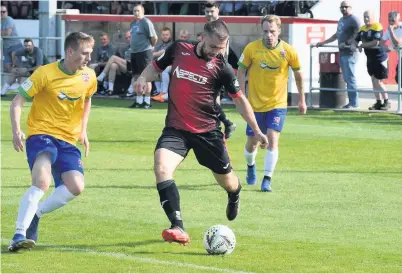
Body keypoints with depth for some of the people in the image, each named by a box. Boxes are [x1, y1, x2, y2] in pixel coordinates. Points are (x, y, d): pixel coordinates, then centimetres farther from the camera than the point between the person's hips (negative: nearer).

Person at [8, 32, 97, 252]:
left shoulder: (88, 77, 3)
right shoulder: (46, 73, -13)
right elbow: (18, 101, -10)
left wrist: (83, 130, 17)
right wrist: (16, 130, -23)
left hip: (68, 140, 5)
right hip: (41, 134, -5)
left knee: (76, 187, -15)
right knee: (42, 182, -28)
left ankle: (34, 214, 5)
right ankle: (20, 234, -26)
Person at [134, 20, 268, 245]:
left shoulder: (222, 68, -7)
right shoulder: (179, 49, -2)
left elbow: (240, 99, 2)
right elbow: (157, 67, 15)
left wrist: (257, 131, 4)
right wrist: (144, 78, -7)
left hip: (207, 131, -1)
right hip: (176, 128, 1)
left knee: (225, 179, 13)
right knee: (161, 167, -26)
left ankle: (235, 194, 55)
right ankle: (178, 229, -31)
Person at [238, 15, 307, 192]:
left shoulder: (288, 51, -10)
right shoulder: (251, 48, -11)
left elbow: (298, 74, 4)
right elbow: (241, 71, 0)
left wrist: (302, 100, 10)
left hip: (277, 104, -1)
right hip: (255, 104, 1)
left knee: (272, 139, -17)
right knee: (252, 142, 10)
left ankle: (267, 180, -9)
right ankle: (251, 166, 43)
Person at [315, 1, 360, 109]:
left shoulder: (353, 20, -7)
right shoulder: (341, 20, 21)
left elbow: (358, 34, -17)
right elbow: (336, 35, 30)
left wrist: (347, 43, -20)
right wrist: (323, 43, 29)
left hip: (349, 53, -9)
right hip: (342, 53, 9)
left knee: (350, 78, -9)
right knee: (346, 78, 8)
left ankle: (354, 103, -7)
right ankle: (352, 101, 11)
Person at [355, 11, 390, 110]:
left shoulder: (377, 27, -15)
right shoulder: (362, 28, 9)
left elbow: (376, 42, -23)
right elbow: (356, 40, 10)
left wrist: (362, 45, -15)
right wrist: (353, 45, -13)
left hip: (380, 58, -7)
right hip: (370, 59, 7)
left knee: (378, 81, -7)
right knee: (374, 80, 9)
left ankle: (387, 102, 5)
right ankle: (378, 102, 16)